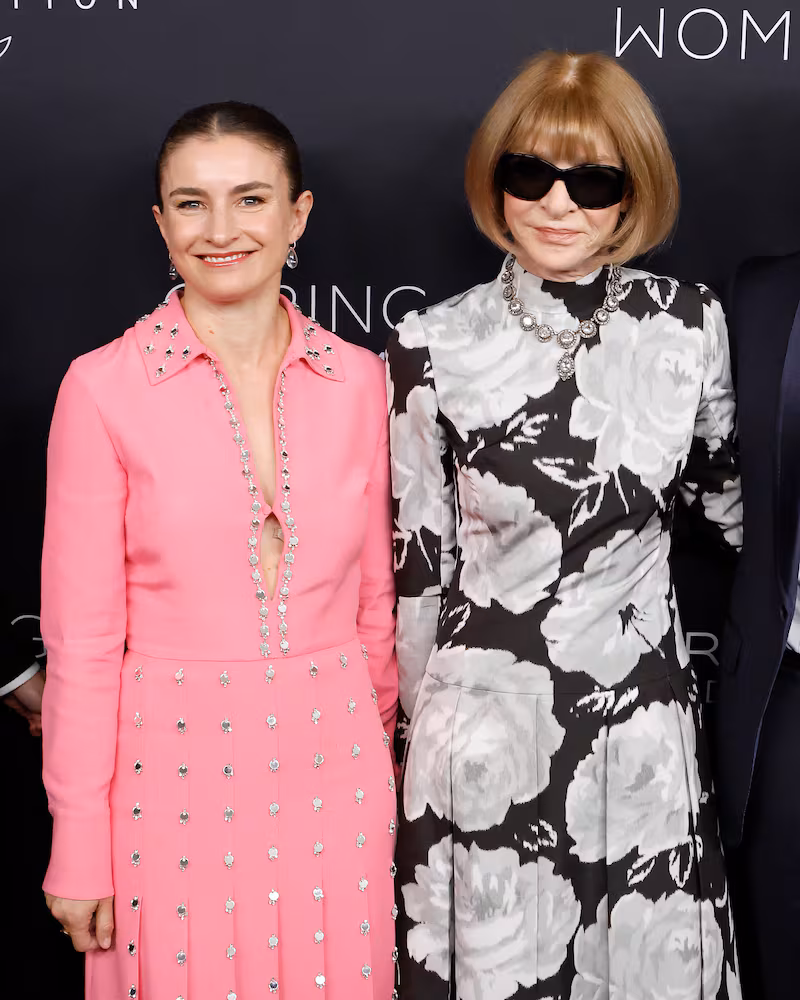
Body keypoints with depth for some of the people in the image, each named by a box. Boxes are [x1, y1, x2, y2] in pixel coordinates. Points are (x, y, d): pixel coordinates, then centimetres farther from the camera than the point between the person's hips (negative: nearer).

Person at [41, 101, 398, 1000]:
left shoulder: (357, 380, 1)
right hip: (176, 774, -2)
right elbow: (82, 635, -6)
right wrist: (80, 847, -5)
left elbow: (374, 599, 9)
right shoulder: (105, 387, -7)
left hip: (331, 768, 3)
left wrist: (376, 750, 12)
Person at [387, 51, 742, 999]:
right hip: (490, 727, -1)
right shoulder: (434, 346, -9)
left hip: (645, 715, 2)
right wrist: (427, 723, 6)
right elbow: (418, 559, -1)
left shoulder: (689, 325, -4)